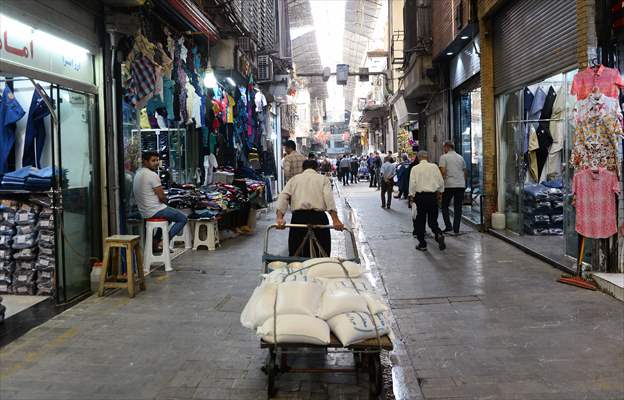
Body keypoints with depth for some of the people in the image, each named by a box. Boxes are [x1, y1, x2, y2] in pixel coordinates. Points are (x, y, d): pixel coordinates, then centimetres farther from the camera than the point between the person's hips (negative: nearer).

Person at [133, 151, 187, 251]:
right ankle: (163, 242, -6)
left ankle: (157, 240, 26)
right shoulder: (152, 175, -19)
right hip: (154, 211, -9)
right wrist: (165, 200, 4)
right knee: (183, 219, 1)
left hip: (143, 211, 10)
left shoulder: (137, 173, 11)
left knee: (169, 214, 35)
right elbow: (161, 197, -18)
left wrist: (162, 201, 16)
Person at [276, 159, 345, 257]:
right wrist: (335, 219, -14)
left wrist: (279, 218, -8)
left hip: (298, 217, 1)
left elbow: (283, 197, 2)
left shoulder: (294, 179, 20)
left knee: (295, 254, 9)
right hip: (318, 217, -1)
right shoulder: (323, 179, 15)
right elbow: (329, 198, -3)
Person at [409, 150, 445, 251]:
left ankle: (422, 244, 9)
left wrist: (412, 195, 4)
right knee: (433, 219, 11)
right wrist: (440, 192, 17)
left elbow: (412, 183, -7)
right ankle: (439, 234, -16)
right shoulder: (434, 166, 1)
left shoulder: (415, 169, -4)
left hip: (420, 196, -2)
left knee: (420, 220, 7)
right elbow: (441, 181, 3)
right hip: (432, 195, 2)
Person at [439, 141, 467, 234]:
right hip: (461, 185, 4)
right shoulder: (461, 158, 14)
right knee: (458, 208, 7)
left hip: (449, 185, -4)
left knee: (445, 206, 8)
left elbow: (443, 171, -13)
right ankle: (456, 229, 6)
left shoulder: (444, 157, -3)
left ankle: (448, 226, -2)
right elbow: (465, 172, 17)